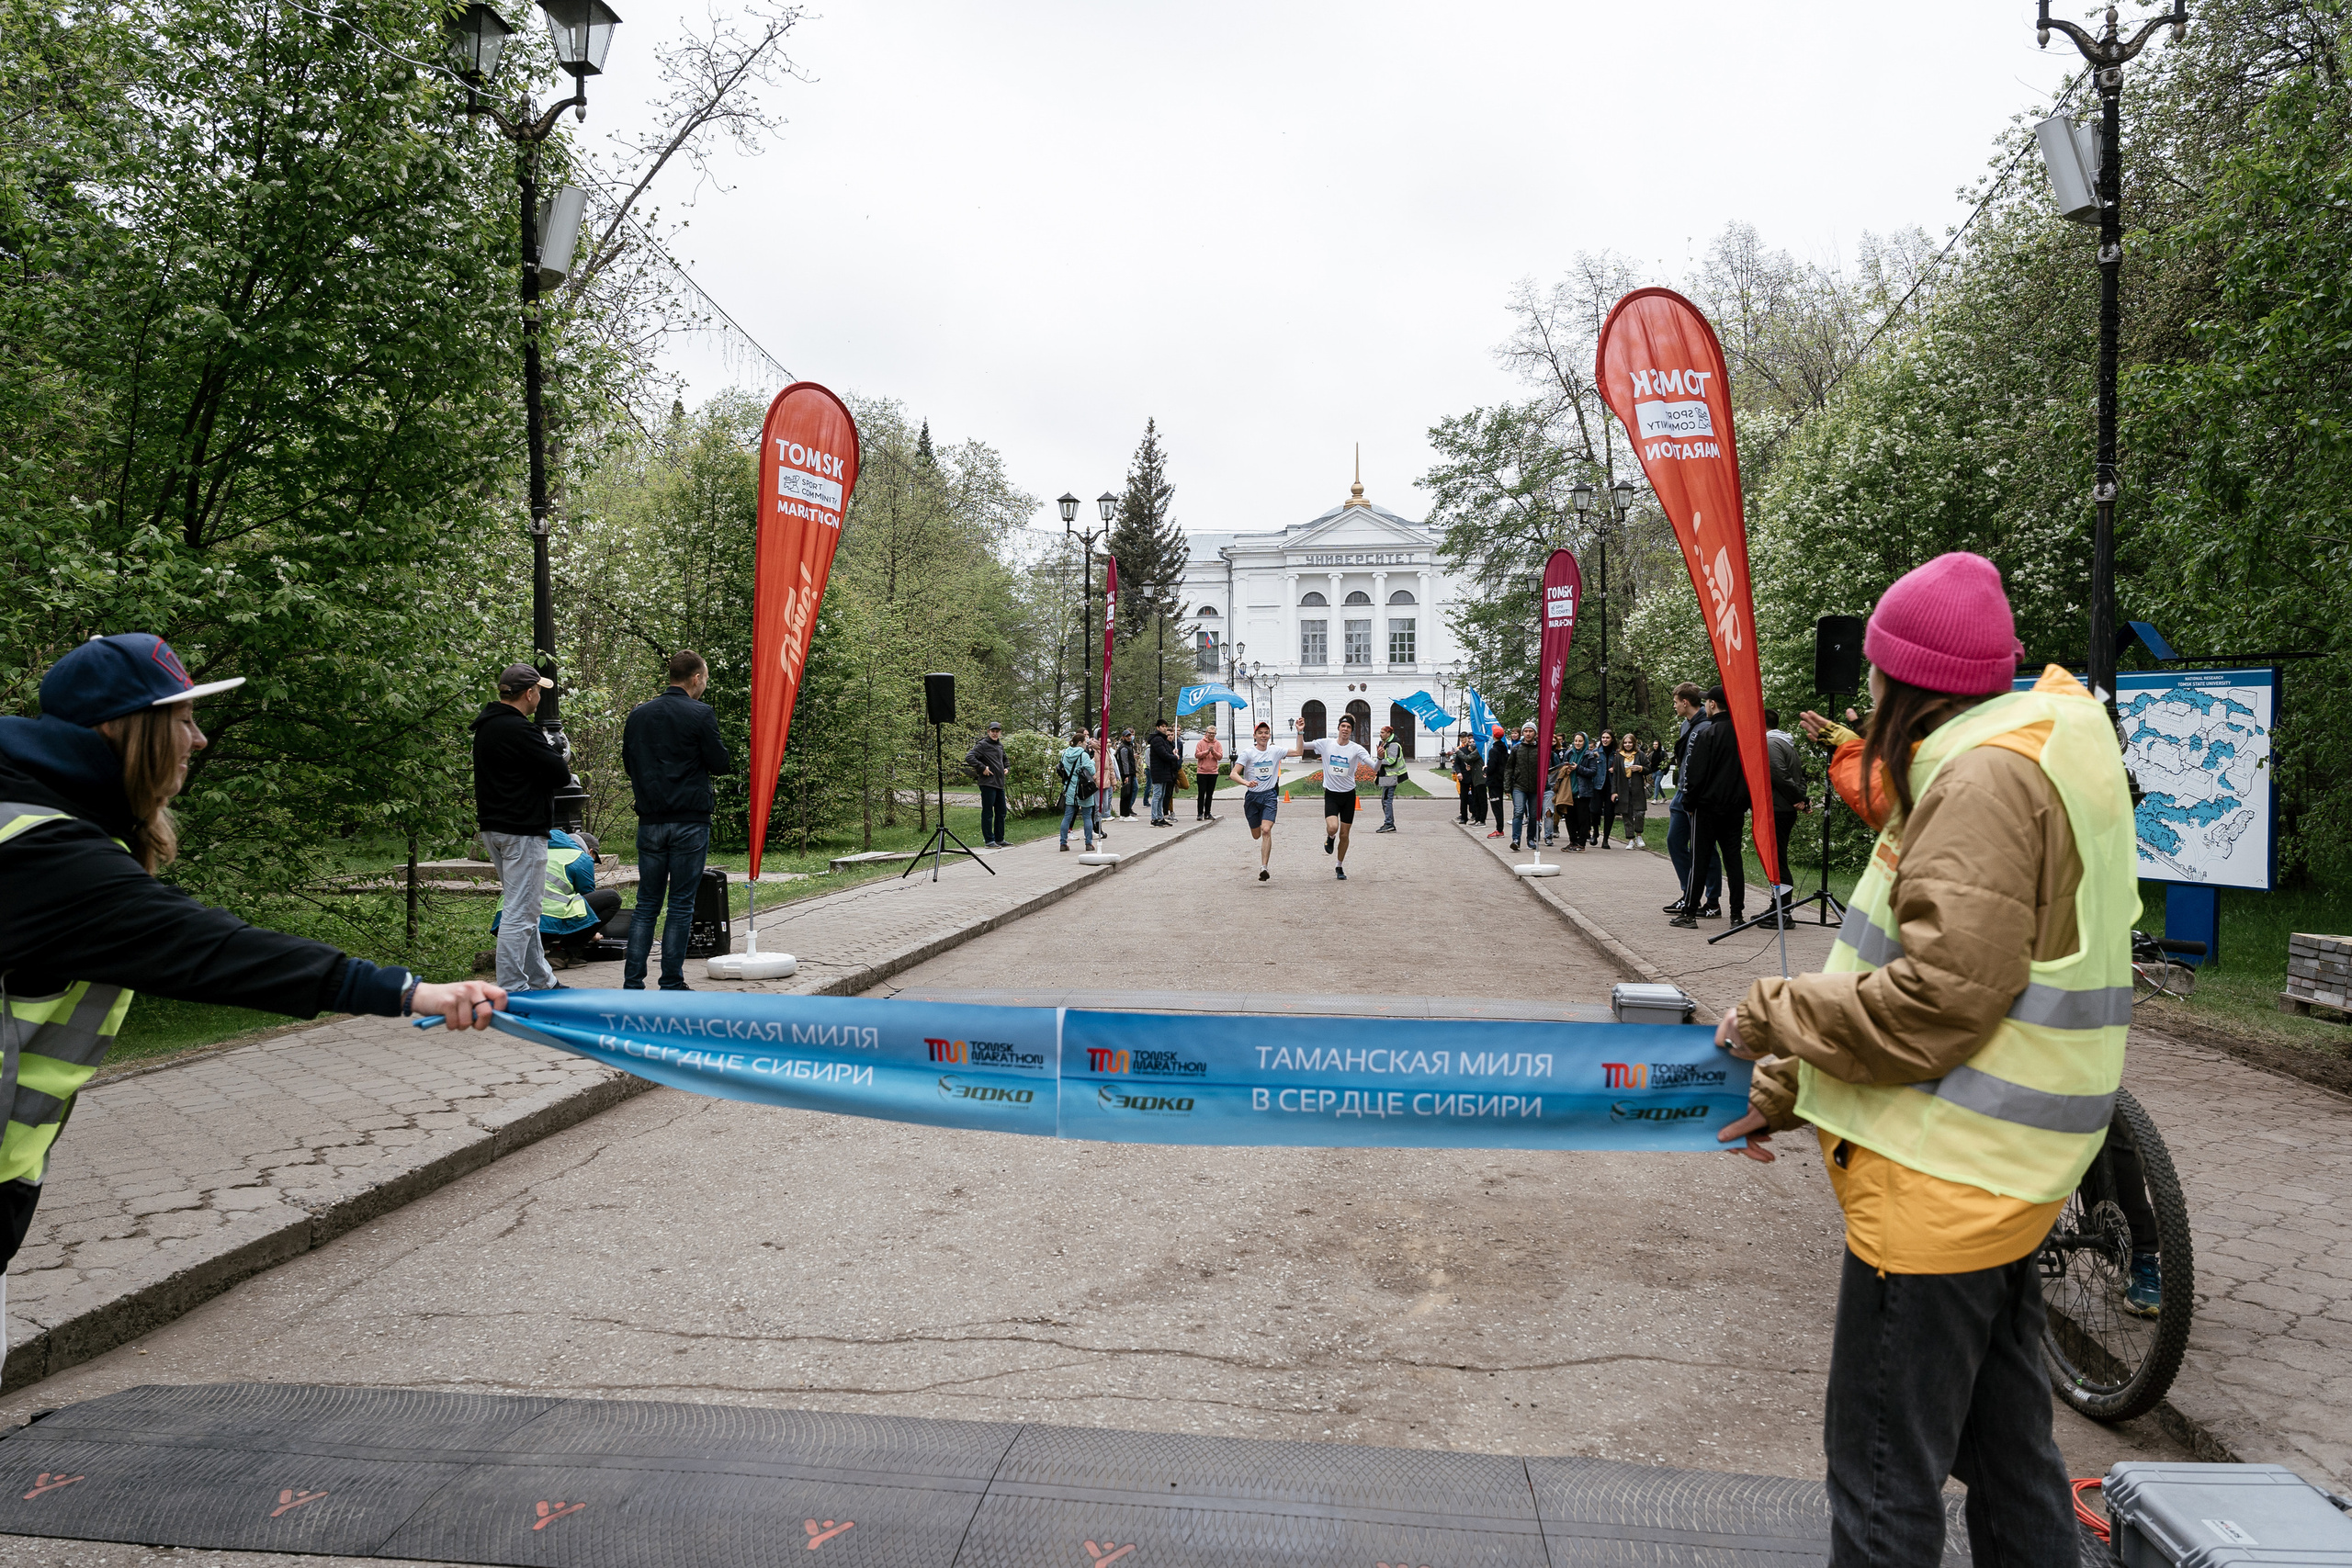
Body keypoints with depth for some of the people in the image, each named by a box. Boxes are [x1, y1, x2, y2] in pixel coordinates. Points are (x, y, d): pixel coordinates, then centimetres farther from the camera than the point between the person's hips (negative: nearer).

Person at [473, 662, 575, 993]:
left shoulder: (486, 727, 13)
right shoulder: (519, 730, -19)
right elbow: (560, 774, -19)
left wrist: (548, 755, 8)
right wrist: (561, 761, 3)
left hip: (494, 827, 11)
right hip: (522, 831, -11)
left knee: (523, 910, 18)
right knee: (519, 913, -7)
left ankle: (541, 981, 28)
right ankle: (510, 992, -5)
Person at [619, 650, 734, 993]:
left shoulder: (638, 714, 8)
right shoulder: (700, 714, -9)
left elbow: (628, 763, 15)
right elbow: (720, 763, -6)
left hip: (650, 820, 5)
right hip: (690, 821, -5)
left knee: (647, 904, 10)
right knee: (681, 906, 2)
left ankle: (632, 984, 7)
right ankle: (672, 985, 4)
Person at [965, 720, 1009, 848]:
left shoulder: (1000, 745, 16)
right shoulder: (982, 745, -9)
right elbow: (969, 757, -19)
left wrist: (1006, 768, 19)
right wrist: (982, 768, -19)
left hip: (999, 784, 9)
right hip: (987, 783, -9)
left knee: (1001, 812, 13)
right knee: (988, 813, -4)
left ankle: (999, 839, 22)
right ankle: (989, 841, -1)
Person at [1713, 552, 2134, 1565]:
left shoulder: (1985, 778, -19)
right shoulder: (2022, 759, 14)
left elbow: (1938, 1000, -27)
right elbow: (1900, 964, 17)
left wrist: (1772, 1016, -12)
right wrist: (1786, 1089, 17)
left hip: (1941, 1179, -10)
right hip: (1998, 1174, 10)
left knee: (1884, 1478, 2)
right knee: (2007, 1452, 23)